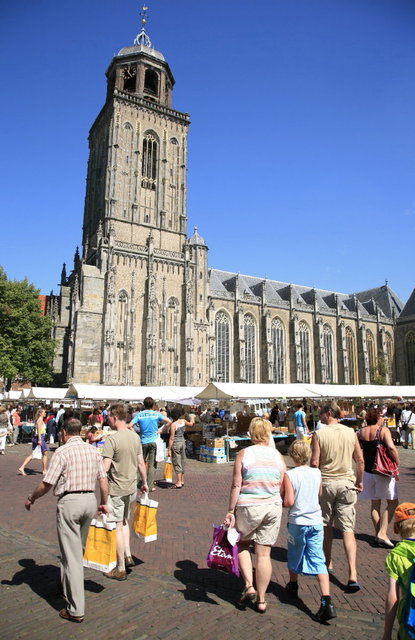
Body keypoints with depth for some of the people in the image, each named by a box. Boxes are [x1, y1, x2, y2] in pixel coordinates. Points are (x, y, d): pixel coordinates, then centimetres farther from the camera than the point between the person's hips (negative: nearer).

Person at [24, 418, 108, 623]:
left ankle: (76, 610, 9)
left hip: (70, 501, -6)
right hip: (90, 500, 6)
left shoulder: (62, 452, -11)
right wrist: (103, 504, 19)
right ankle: (67, 588, 43)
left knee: (71, 554, 2)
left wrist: (31, 499, 7)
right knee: (79, 550, 23)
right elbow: (103, 480, 7)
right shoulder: (93, 451, 6)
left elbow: (47, 484, -11)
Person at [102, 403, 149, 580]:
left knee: (117, 527, 5)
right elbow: (141, 463, 9)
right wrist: (144, 482, 19)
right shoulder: (135, 436, 3)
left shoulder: (112, 439, -19)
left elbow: (105, 467, -22)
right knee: (124, 521, 26)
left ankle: (121, 569, 15)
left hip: (116, 490, -7)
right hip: (132, 488, 7)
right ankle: (128, 555, 23)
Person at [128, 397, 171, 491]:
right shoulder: (156, 414, -2)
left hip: (143, 442, 1)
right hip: (153, 441, -1)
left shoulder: (139, 415, -2)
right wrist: (161, 430, -1)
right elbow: (169, 421, -8)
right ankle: (150, 486, 6)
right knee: (152, 465, 4)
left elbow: (130, 426, -10)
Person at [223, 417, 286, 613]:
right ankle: (261, 600, 22)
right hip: (273, 507, 3)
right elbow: (281, 486, 5)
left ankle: (248, 586, 13)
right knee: (264, 553, 13)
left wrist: (230, 511, -3)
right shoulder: (278, 456, 1)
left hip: (248, 507, -3)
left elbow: (236, 485, -10)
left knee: (242, 544, 22)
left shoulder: (243, 454, -9)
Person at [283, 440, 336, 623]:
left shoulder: (289, 475, -16)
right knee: (318, 560, 4)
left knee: (294, 555, 20)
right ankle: (327, 603, -6)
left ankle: (293, 585, 42)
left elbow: (289, 501, -18)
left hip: (297, 522, -3)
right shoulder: (317, 473, -2)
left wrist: (280, 501, 2)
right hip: (316, 521, 3)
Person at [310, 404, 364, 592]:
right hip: (346, 482, 2)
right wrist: (359, 481, 15)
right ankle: (352, 575, -3)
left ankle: (328, 563, 32)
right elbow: (360, 460, 2)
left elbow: (314, 462, -12)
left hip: (325, 483, -2)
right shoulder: (351, 432, -3)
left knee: (326, 526, 17)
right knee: (348, 529, 5)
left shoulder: (319, 434, -12)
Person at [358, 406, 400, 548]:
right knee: (392, 502, 9)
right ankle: (382, 533, 0)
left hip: (368, 471, 5)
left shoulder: (361, 432, 1)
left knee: (375, 503, 15)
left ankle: (377, 534, 20)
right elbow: (391, 447, -26)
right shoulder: (383, 430, -13)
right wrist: (397, 463, -13)